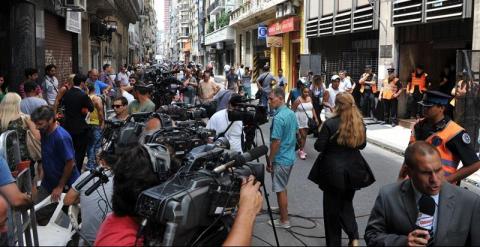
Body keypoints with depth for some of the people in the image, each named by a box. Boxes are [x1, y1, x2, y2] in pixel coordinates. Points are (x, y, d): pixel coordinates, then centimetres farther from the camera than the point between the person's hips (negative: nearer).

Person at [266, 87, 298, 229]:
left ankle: (284, 221, 13)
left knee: (280, 190, 4)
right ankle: (282, 208, 42)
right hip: (290, 156, 9)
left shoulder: (278, 118, -24)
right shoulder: (292, 114, 4)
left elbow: (276, 141, -24)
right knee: (283, 187, 25)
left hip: (280, 159, -9)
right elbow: (296, 133, 15)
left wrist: (269, 160, -15)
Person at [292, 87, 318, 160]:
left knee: (305, 135, 12)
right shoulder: (298, 100, -14)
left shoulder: (310, 99, 4)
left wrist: (315, 118, 7)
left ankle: (302, 149, 24)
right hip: (300, 121, -6)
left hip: (308, 121, 6)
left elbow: (312, 109, 12)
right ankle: (301, 151, 7)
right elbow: (292, 110, -11)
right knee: (303, 135, -6)